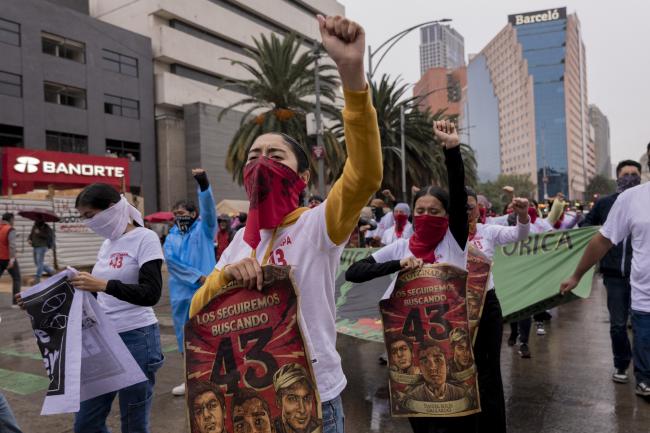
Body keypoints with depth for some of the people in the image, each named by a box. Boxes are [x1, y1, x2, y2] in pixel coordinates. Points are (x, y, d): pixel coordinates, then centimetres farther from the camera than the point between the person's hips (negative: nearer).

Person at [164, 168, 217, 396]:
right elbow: (171, 260, -3)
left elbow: (209, 209, -16)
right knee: (185, 335, 12)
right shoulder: (171, 237, 12)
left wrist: (204, 185, -32)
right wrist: (197, 276, -14)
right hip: (181, 293, 5)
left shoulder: (204, 229, 2)